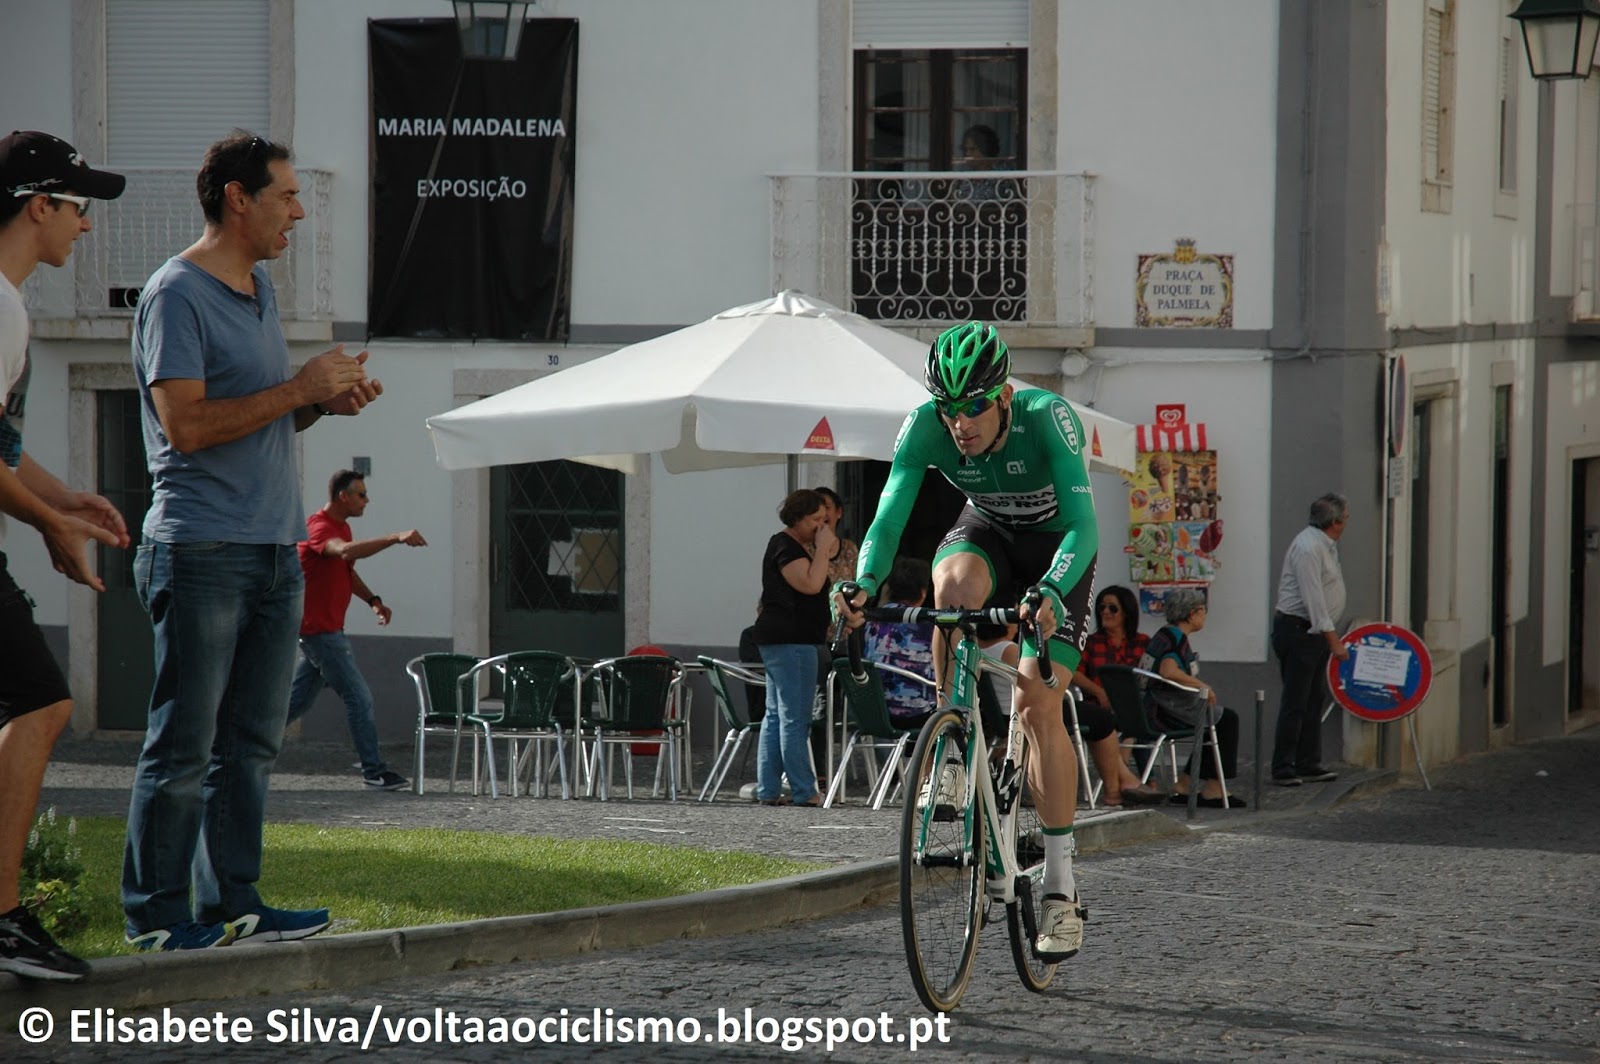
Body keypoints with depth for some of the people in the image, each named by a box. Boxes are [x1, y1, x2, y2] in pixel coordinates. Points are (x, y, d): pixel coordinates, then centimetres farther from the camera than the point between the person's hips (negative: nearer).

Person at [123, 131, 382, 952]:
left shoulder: (260, 290, 19)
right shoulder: (177, 294, -9)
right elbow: (186, 424, -18)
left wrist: (326, 401, 7)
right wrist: (298, 390, -14)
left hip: (275, 549, 9)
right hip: (202, 550, -9)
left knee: (250, 742, 8)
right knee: (185, 746, -6)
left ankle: (230, 906, 12)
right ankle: (156, 912, -1)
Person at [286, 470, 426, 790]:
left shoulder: (342, 528, 14)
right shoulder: (319, 528, -18)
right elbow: (347, 551, -40)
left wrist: (373, 600, 13)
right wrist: (396, 538, -47)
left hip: (327, 629, 10)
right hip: (318, 628, -10)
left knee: (297, 700, 14)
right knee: (359, 698, -9)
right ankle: (373, 770, -5)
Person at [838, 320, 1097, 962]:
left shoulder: (1048, 419, -34)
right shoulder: (926, 427, -25)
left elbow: (1083, 527, -40)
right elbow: (887, 520, -28)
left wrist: (1049, 594, -58)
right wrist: (863, 583, -49)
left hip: (1057, 548, -2)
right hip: (988, 533, 2)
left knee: (1037, 701, -17)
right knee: (955, 583, -36)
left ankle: (1061, 886, -10)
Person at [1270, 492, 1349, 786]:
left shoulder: (1326, 546, 14)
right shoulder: (1308, 548, -19)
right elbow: (1313, 599, -24)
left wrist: (1333, 636, 19)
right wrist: (1333, 639, -24)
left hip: (1315, 632, 10)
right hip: (1298, 631, -10)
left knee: (1315, 699, 12)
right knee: (1295, 704, -7)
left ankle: (1309, 765, 16)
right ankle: (1283, 769, -3)